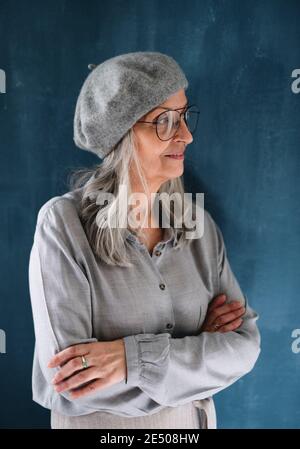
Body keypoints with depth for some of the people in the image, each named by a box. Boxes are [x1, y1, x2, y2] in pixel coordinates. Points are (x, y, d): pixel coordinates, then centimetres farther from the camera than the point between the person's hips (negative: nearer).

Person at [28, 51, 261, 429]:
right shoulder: (64, 223, -20)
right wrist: (198, 347, -18)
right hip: (99, 422, -3)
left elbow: (244, 343, -10)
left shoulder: (197, 222, -7)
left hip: (194, 420, 4)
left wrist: (137, 359, -24)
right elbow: (67, 387, -24)